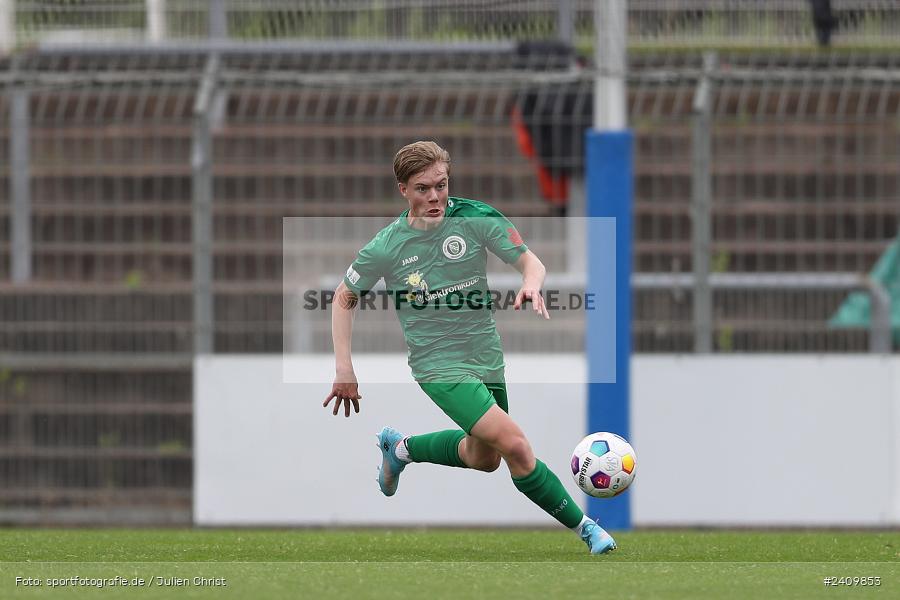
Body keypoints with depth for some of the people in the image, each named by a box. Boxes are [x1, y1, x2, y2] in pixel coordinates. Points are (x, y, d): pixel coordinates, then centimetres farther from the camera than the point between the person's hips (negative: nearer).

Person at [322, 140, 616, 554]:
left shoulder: (475, 218, -10)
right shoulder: (386, 247, -12)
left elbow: (529, 261, -11)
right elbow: (344, 298, 2)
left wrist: (531, 286, -35)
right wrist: (344, 369, -3)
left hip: (486, 360, 4)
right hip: (439, 365, -4)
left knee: (484, 458, 22)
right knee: (515, 446, -20)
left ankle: (401, 447, 45)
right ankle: (583, 527, -8)